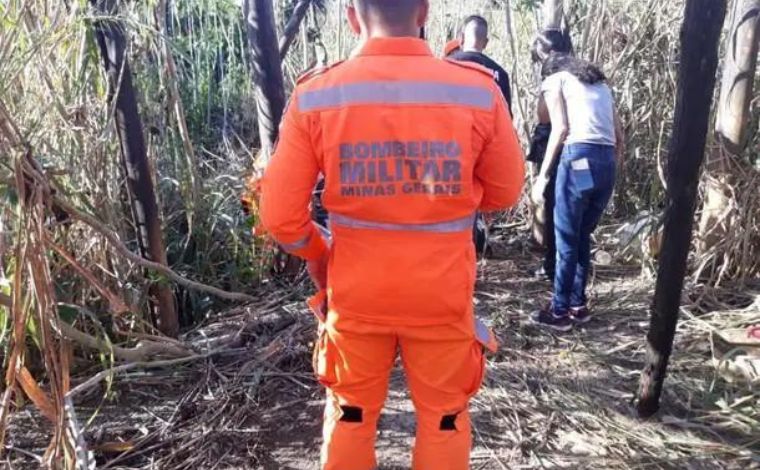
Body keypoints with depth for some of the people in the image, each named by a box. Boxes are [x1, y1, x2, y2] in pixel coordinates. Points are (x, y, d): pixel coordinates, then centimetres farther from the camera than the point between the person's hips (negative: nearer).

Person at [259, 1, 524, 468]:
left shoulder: (314, 96, -11)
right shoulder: (479, 91, -12)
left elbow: (280, 216, -8)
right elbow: (505, 192, 2)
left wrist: (318, 258, 11)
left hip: (355, 289, 1)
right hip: (442, 291, 0)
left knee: (350, 412, 22)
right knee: (444, 416, 21)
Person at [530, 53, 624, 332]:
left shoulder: (554, 80, 12)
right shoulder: (600, 83, 29)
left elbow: (560, 128, -5)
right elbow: (619, 136, 19)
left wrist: (542, 175, -3)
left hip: (579, 157, -6)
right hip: (607, 161, 6)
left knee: (566, 240, 3)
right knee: (583, 237, 17)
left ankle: (560, 312, 10)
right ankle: (578, 305, 24)